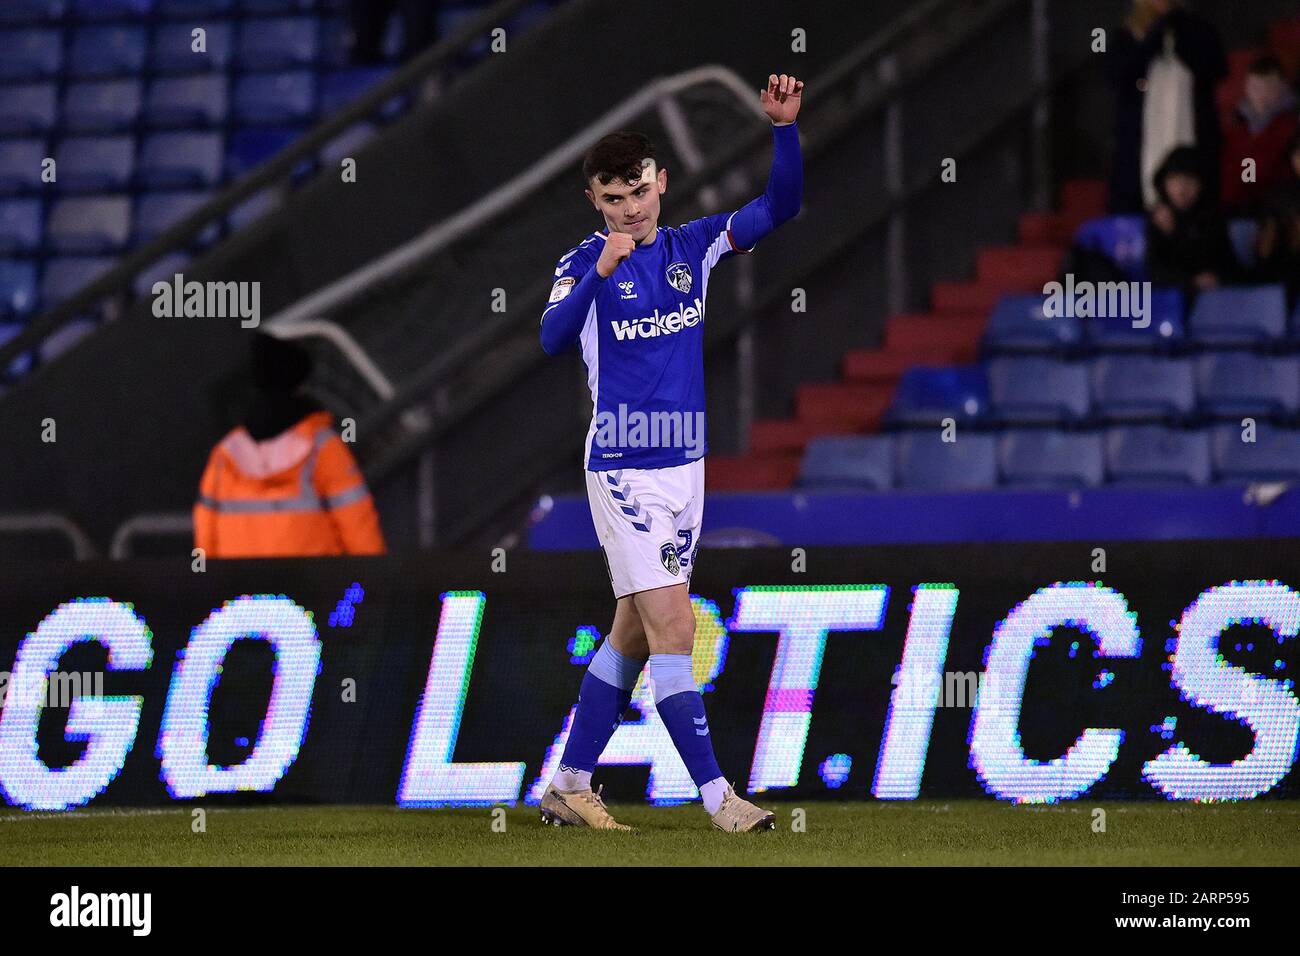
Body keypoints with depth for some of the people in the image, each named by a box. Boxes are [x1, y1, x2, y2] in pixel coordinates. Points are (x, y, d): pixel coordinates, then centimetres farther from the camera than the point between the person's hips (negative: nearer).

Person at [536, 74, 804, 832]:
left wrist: (785, 128, -14)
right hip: (623, 470, -6)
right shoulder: (585, 263, -8)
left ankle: (570, 786, 19)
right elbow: (553, 338, -24)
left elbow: (780, 207, 1)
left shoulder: (694, 247, 6)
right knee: (673, 629, -11)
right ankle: (717, 796, -12)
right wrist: (599, 271, -38)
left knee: (635, 634, 11)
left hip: (686, 464, 6)